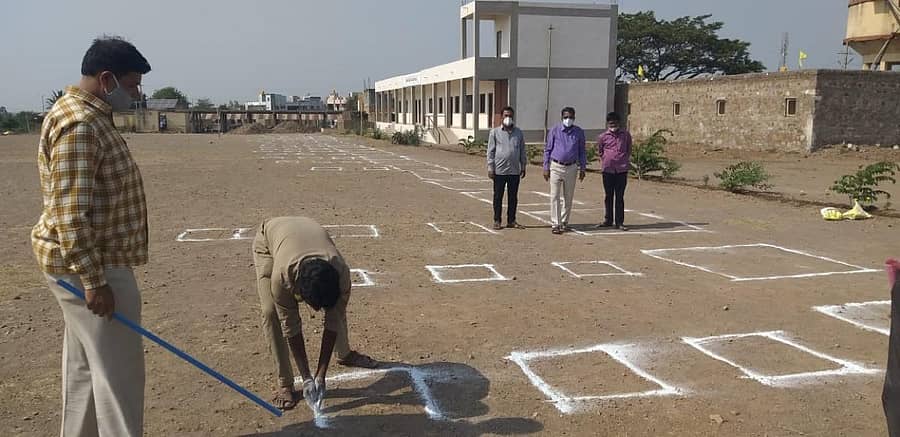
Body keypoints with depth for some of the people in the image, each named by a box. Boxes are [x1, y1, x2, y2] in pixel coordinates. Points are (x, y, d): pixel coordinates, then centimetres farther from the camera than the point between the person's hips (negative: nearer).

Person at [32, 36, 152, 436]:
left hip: (85, 264, 10)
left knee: (84, 365, 19)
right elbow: (70, 213, -25)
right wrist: (94, 280, -23)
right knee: (118, 368, -2)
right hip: (86, 266, -10)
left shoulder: (89, 115, 13)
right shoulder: (78, 124, -21)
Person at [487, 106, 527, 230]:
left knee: (513, 197, 7)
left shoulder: (519, 133, 9)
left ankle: (511, 221, 17)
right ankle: (497, 221, 13)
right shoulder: (495, 132, 1)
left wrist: (523, 166, 10)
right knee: (498, 197, 4)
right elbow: (491, 151, 0)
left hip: (515, 171, 3)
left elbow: (522, 151, 14)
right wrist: (490, 167, -5)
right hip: (499, 170, -2)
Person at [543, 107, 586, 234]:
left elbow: (582, 152, 12)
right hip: (556, 167, -2)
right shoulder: (554, 131, -1)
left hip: (571, 168, 2)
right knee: (555, 197, -4)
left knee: (568, 198, 8)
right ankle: (555, 224, 0)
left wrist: (582, 168, 8)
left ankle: (564, 222, 20)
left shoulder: (579, 132, 4)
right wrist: (546, 168, -2)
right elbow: (547, 150, 2)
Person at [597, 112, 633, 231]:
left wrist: (625, 160, 10)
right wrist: (605, 161, 11)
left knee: (620, 197, 1)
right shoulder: (603, 136, 2)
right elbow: (599, 151, 16)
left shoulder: (626, 135, 3)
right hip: (608, 170, 1)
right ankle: (608, 220, 21)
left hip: (622, 169, 0)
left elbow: (629, 150, 15)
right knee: (609, 196, 10)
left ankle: (619, 222, 6)